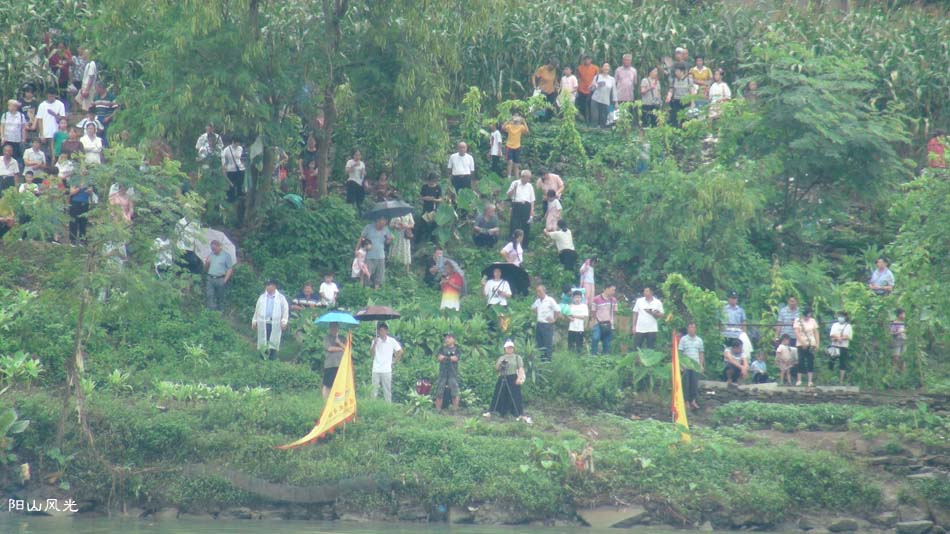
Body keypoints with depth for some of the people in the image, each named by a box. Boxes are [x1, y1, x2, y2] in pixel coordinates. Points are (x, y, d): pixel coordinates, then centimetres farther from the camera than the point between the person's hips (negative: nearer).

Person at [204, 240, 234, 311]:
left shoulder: (226, 255, 0)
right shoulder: (211, 255, 13)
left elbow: (230, 269, -3)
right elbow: (206, 269, 20)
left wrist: (225, 280, -11)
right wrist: (207, 263, -2)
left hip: (220, 280, -4)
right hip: (210, 279, 4)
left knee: (220, 299, 3)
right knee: (210, 297, -2)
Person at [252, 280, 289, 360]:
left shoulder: (281, 298, 6)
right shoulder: (262, 297, 14)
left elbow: (285, 310, 2)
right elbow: (257, 309, 16)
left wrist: (284, 321, -6)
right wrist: (254, 320, 11)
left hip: (275, 323, -2)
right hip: (263, 323, 2)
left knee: (274, 342, -3)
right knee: (263, 342, 0)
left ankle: (272, 358, 0)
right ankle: (264, 357, 6)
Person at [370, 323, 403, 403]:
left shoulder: (392, 341, 0)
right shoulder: (376, 340, 3)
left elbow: (400, 351, 7)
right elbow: (372, 353, -4)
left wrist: (395, 360, 3)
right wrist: (374, 343, -15)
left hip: (387, 370, -1)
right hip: (376, 369, 1)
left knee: (387, 390, 2)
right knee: (374, 389, 3)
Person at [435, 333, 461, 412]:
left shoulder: (456, 349, 5)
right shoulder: (442, 348, 13)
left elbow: (455, 359, -10)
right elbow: (439, 358, -2)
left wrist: (444, 357, -8)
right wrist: (450, 357, -14)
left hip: (453, 373, -3)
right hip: (442, 373, 3)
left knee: (454, 394, -5)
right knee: (439, 393, 2)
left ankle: (455, 411, -1)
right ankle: (438, 410, 8)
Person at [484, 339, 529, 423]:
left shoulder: (517, 357, 6)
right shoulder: (501, 358, 19)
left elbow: (521, 368, -3)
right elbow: (496, 368, 14)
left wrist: (519, 378, -17)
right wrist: (500, 364, -7)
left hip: (513, 379, -4)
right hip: (502, 379, 4)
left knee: (516, 397, -11)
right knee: (498, 396, 7)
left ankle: (521, 415, -13)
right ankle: (490, 412, 13)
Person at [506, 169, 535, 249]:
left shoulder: (530, 186, 12)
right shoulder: (515, 183, 4)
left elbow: (532, 199, 11)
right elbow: (509, 195, 3)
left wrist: (532, 210, 3)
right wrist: (514, 188, -12)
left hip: (526, 206, 3)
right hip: (517, 206, -3)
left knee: (526, 226, 3)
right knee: (514, 225, -5)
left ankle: (524, 245, 12)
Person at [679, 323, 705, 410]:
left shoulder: (699, 340, 11)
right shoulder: (683, 339, 1)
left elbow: (701, 353, 14)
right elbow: (680, 352, -1)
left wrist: (701, 365, 8)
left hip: (696, 364, 2)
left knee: (695, 383, 0)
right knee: (686, 383, -1)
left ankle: (693, 401, 9)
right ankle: (686, 401, 6)